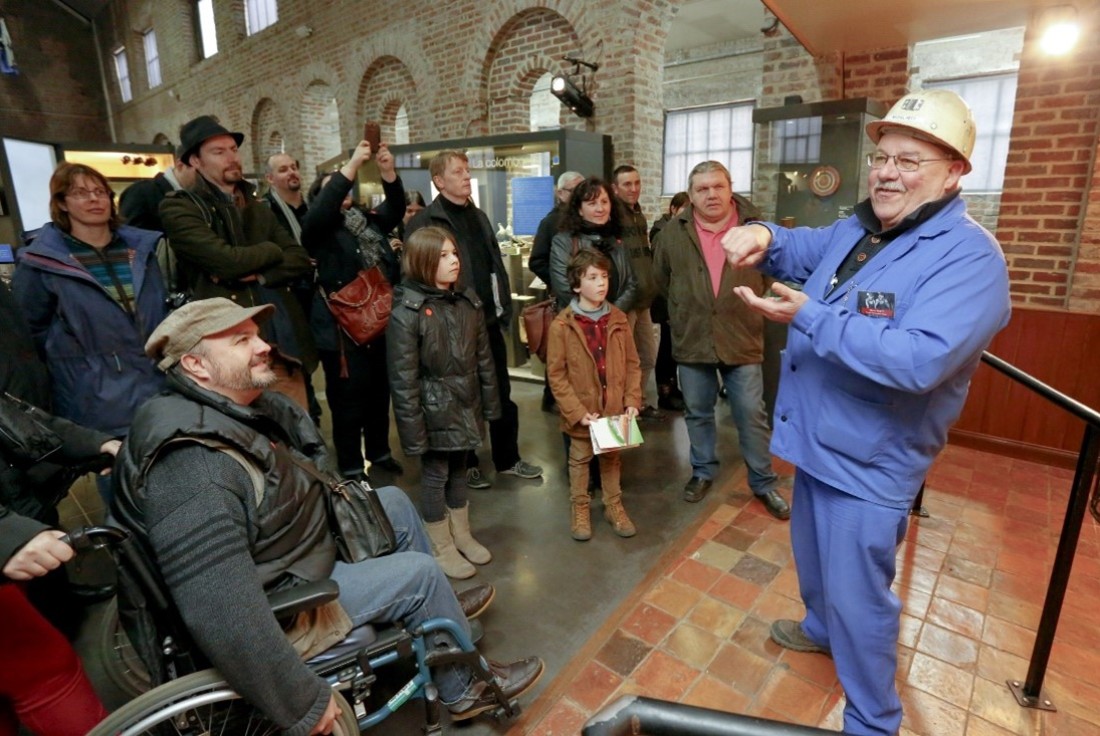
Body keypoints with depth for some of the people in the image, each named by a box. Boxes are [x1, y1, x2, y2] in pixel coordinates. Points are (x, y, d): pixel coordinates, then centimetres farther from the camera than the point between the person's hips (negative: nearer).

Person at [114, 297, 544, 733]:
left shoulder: (243, 405, -5)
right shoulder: (193, 472, -34)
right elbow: (221, 616, -38)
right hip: (274, 602, -9)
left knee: (394, 502, 11)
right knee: (420, 574, -9)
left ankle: (441, 610, 32)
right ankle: (465, 689, 17)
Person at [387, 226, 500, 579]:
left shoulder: (468, 301, 2)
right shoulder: (406, 313, -17)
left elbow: (484, 358, 8)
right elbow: (403, 380, -17)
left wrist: (489, 403, 9)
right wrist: (412, 430, -16)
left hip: (465, 407, 6)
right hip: (434, 411, -5)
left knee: (459, 471, 19)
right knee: (435, 476, 10)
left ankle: (462, 536, 38)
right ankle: (442, 548, 29)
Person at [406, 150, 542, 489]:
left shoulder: (478, 216, 14)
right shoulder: (424, 223, -9)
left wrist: (505, 307, 9)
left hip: (489, 320, 6)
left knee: (502, 392, 13)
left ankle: (507, 458, 28)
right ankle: (466, 463, 26)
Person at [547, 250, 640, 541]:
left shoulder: (618, 319, -3)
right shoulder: (561, 325, -14)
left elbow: (632, 363, 4)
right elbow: (556, 374, -12)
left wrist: (632, 400, -5)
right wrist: (577, 411, -15)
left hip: (615, 407, 3)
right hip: (581, 411, -3)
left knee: (612, 457, 19)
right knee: (579, 459, 15)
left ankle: (614, 506, 37)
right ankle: (579, 509, 34)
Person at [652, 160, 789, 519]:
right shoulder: (673, 232, -1)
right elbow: (662, 278, 12)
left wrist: (742, 307, 11)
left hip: (742, 339, -1)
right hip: (691, 340, 1)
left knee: (752, 415, 7)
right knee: (697, 413, 14)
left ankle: (763, 482, 24)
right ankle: (703, 471, 33)